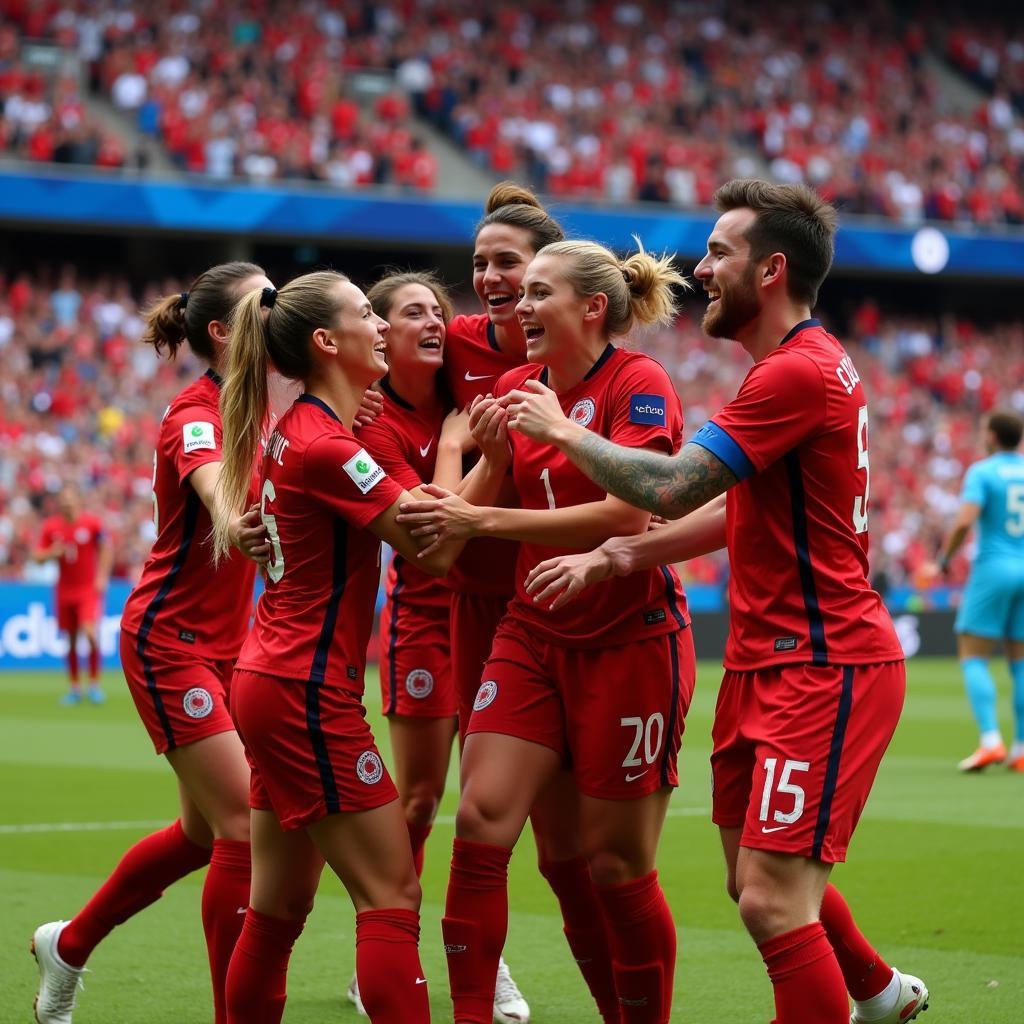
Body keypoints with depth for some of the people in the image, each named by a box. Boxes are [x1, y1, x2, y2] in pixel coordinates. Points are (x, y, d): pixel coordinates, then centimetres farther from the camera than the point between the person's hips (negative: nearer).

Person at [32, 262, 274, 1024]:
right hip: (171, 641, -9)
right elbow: (208, 478, -41)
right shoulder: (196, 412, -18)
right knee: (244, 824, -13)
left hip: (224, 645, 9)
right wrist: (234, 525, -63)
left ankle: (69, 944, 34)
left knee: (206, 831, 16)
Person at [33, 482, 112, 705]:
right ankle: (74, 688, 19)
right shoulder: (50, 526, 1)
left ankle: (94, 683, -5)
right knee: (71, 641, 8)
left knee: (90, 632, -20)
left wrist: (102, 577, -5)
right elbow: (37, 556, 5)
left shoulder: (92, 522, -6)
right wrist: (52, 552, -16)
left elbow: (107, 549, 3)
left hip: (89, 588, -3)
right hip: (65, 590, 3)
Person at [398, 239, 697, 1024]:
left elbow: (626, 512, -24)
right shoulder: (515, 385, 8)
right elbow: (482, 493, 17)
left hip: (629, 642, -6)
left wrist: (484, 521, -24)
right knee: (481, 822, -7)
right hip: (532, 636, 6)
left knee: (616, 863, 0)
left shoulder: (638, 385, -12)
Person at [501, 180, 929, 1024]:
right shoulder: (791, 366, 15)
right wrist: (609, 558, 11)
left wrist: (562, 430, -8)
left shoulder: (800, 371, -19)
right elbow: (736, 510, 19)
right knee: (759, 880, 20)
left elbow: (670, 487, -23)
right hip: (766, 662, 10)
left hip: (823, 666, -10)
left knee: (774, 899, -13)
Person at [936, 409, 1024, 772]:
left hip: (993, 568, -5)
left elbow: (964, 523, -19)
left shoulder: (982, 472, -7)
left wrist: (945, 557, -3)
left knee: (973, 658, 1)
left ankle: (991, 741, -14)